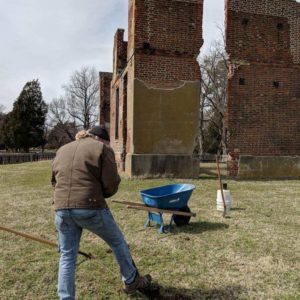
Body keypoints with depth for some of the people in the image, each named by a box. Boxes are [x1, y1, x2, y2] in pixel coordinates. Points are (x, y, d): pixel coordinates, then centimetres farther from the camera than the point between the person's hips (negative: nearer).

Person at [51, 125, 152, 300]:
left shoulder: (62, 150, 20)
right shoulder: (102, 149, 1)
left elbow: (55, 181, 22)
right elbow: (112, 185, -5)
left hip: (62, 209, 5)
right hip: (91, 208, -4)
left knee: (67, 257, 16)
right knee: (118, 242, 17)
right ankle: (132, 282, 33)